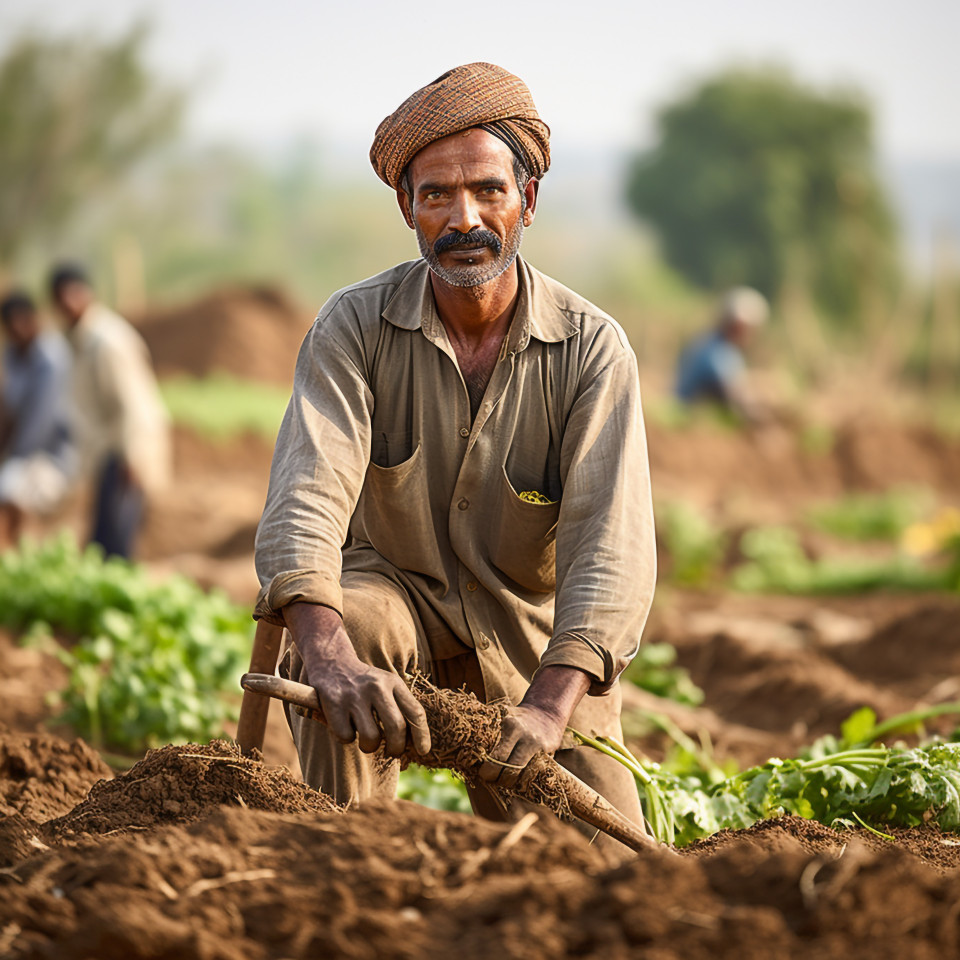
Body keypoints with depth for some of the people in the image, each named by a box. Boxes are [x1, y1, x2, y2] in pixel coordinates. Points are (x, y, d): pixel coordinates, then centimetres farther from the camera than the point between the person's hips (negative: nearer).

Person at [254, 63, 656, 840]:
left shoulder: (591, 348, -17)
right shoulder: (356, 326, -15)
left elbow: (611, 543, -27)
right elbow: (305, 495, -28)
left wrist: (550, 705, -45)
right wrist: (328, 655, -49)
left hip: (536, 632, 1)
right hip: (397, 592, -1)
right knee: (344, 617, -35)